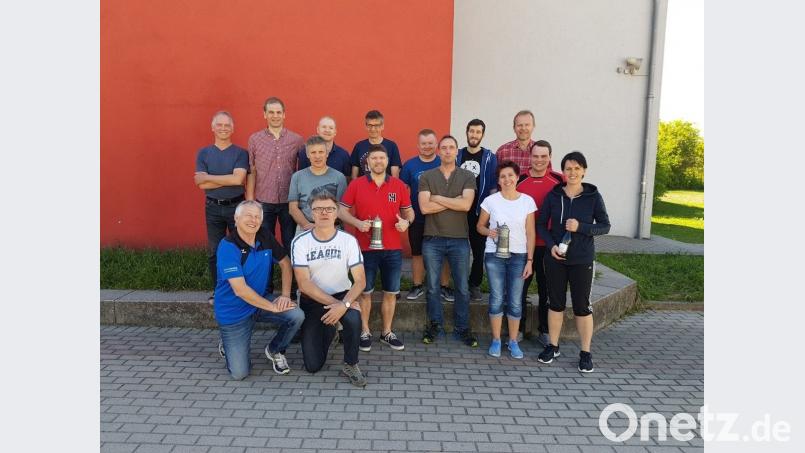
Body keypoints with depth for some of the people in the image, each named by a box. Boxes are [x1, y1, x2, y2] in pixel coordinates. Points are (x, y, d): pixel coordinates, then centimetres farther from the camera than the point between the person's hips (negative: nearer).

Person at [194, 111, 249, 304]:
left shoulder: (241, 153, -1)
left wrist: (208, 177, -11)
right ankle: (217, 290, 19)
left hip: (236, 206, -2)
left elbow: (238, 179, -17)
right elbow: (202, 185, -6)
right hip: (213, 208, 2)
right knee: (214, 251, 7)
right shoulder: (203, 153, 4)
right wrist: (229, 180, -14)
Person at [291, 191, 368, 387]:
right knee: (313, 366, -3)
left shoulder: (348, 240, -9)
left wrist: (344, 304, -29)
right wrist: (334, 303, -23)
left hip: (342, 296, 0)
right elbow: (304, 284, -15)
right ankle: (327, 331, 30)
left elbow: (360, 280, -12)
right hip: (311, 300, 0)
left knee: (353, 318, -36)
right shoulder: (300, 242, -10)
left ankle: (351, 365, -8)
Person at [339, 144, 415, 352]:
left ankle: (387, 332, 25)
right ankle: (365, 332, 24)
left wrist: (406, 222, -11)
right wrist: (357, 223, -16)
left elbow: (409, 211, 11)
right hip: (365, 248, -2)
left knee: (391, 292, 10)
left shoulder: (399, 185, 3)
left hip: (393, 249, 2)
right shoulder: (356, 184, -1)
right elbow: (343, 211, 1)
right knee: (365, 292, 9)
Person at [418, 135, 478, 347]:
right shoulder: (427, 176, 3)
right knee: (433, 287, 9)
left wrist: (437, 198, -10)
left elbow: (466, 204, -13)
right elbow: (424, 207, -10)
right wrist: (454, 201, -10)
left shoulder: (467, 177, 3)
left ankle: (462, 328, 22)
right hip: (433, 239, 0)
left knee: (462, 288, 8)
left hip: (459, 240, 0)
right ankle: (434, 325, 25)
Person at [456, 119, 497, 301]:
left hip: (479, 212, -1)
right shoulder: (457, 155, 7)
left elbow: (494, 186, 0)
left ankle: (475, 285, 15)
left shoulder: (490, 157, 2)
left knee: (479, 250, 4)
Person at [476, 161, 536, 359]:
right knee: (496, 299, 4)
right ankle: (496, 340, 17)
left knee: (515, 301, 4)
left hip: (518, 256, 0)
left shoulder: (527, 201, -1)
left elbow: (530, 233, 1)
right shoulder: (490, 201, -2)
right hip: (494, 256, 0)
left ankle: (513, 341, 18)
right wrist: (489, 232, -14)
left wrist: (529, 260, -2)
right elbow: (480, 226, 8)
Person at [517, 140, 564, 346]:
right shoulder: (519, 180, -1)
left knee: (547, 290, 11)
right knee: (520, 287, 9)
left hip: (549, 245, 0)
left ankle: (545, 331, 25)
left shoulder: (559, 180, -1)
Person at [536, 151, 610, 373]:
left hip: (582, 260, -2)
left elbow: (605, 226, -2)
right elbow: (542, 224, 6)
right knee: (555, 303, 11)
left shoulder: (593, 196, -3)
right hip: (555, 259, 2)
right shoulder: (553, 195, 1)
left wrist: (581, 227, -18)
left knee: (582, 305, 3)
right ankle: (553, 346, 25)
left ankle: (585, 352, 16)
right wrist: (551, 245, -10)